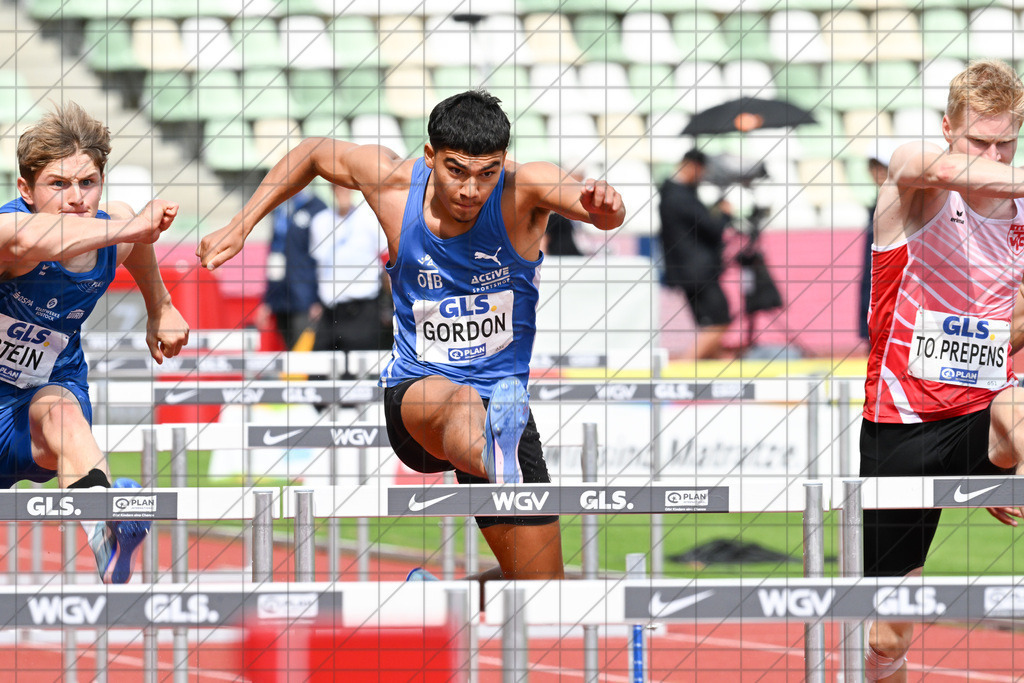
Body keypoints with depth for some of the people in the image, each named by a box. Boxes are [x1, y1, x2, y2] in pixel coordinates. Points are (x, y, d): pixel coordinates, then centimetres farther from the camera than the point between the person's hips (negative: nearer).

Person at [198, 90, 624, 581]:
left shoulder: (523, 188, -15)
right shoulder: (392, 182, -10)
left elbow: (607, 213, -35)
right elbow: (313, 154, 11)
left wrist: (604, 206, -59)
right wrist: (239, 227, 9)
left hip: (504, 394, 2)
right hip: (414, 392, -2)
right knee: (460, 403, -43)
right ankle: (495, 457, -79)